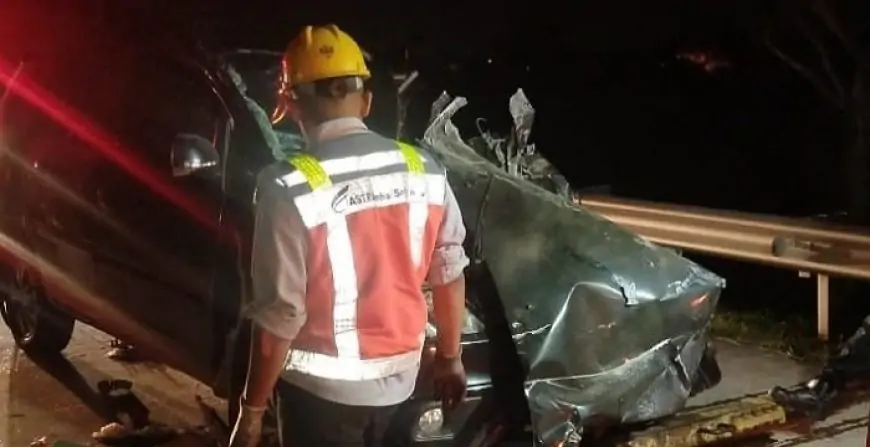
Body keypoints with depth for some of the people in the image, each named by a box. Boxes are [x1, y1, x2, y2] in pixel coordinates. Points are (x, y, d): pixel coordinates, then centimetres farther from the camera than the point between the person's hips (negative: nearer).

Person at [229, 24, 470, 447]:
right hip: (399, 377, 6)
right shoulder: (424, 170, -4)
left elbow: (280, 313, -19)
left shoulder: (292, 188, -20)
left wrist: (252, 408, -8)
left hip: (323, 385, -5)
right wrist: (450, 357, 18)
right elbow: (449, 273, 5)